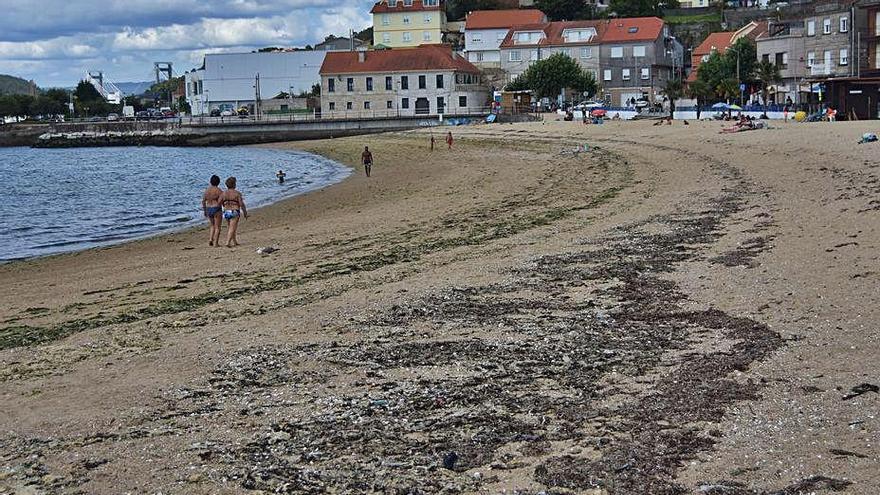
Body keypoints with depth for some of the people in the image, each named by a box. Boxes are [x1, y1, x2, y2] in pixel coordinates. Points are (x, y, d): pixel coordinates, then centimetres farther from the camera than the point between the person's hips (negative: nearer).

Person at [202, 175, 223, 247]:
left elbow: (203, 201, 6)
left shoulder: (206, 190, 5)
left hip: (208, 210, 5)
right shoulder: (219, 190, -10)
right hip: (216, 209, -5)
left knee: (212, 226, 21)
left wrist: (204, 211, 14)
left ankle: (211, 240, 5)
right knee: (217, 227, 3)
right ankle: (216, 243, -1)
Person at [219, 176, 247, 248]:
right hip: (234, 212, -5)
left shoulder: (223, 193, 2)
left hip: (226, 212, 5)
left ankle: (234, 242, 24)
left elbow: (219, 203, -2)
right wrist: (245, 213, -1)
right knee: (232, 228, -6)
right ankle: (228, 242, -18)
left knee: (232, 227, 21)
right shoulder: (237, 193, -9)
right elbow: (241, 204, -12)